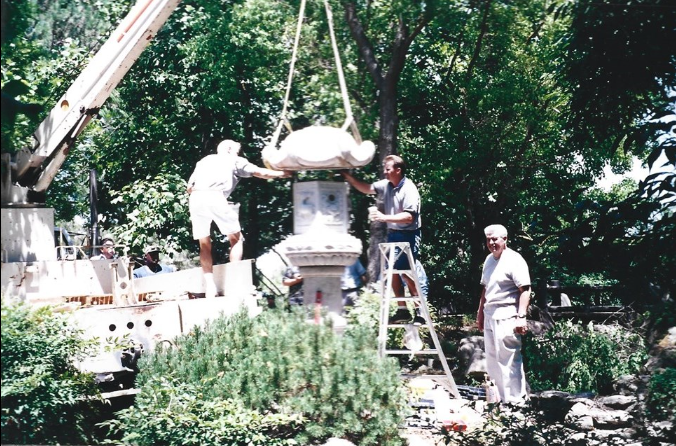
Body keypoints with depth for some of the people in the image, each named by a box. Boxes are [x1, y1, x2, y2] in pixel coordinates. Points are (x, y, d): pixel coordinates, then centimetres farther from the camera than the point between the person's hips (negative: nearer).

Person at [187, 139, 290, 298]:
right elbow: (260, 173, 23)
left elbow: (189, 187, 24)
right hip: (215, 197, -4)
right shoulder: (234, 160, 22)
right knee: (236, 239, 12)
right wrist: (283, 174, 34)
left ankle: (210, 287, 3)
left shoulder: (205, 160, 32)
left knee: (205, 245, 14)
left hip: (195, 198, 4)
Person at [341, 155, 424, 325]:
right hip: (393, 234, 8)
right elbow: (367, 188, 17)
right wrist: (348, 177, 5)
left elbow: (409, 217, -25)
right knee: (393, 271, 9)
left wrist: (384, 217, -30)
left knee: (406, 273, -10)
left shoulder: (409, 189, -17)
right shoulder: (387, 185, 6)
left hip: (408, 236, -8)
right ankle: (402, 310, 17)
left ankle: (420, 311, -3)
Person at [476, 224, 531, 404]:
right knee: (493, 361, 14)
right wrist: (480, 312, 22)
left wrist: (521, 316, -24)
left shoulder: (514, 260, -11)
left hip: (506, 317, -9)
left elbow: (525, 290, -17)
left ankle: (514, 401, -5)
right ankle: (502, 397, 23)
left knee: (508, 361, -9)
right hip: (490, 315, 9)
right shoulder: (489, 259, 15)